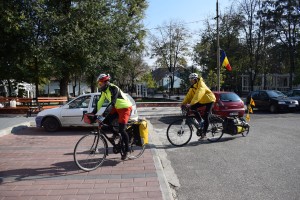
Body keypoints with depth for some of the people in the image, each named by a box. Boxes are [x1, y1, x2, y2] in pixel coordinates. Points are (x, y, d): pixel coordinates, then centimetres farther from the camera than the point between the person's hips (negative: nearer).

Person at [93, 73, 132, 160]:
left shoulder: (114, 88, -25)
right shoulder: (104, 90, 2)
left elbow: (112, 103, -35)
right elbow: (100, 102, 3)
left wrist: (105, 113, -43)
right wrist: (94, 112, -4)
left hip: (125, 108, -9)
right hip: (117, 108, 9)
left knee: (121, 129, -14)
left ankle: (126, 150, 2)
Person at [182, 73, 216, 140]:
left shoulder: (201, 85, -26)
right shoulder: (192, 87, 0)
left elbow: (198, 95, -39)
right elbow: (189, 95, -4)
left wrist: (191, 104, -46)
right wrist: (183, 103, -15)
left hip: (209, 100, -8)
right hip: (203, 101, 8)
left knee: (206, 117, -13)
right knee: (193, 107, -11)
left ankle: (204, 134, -6)